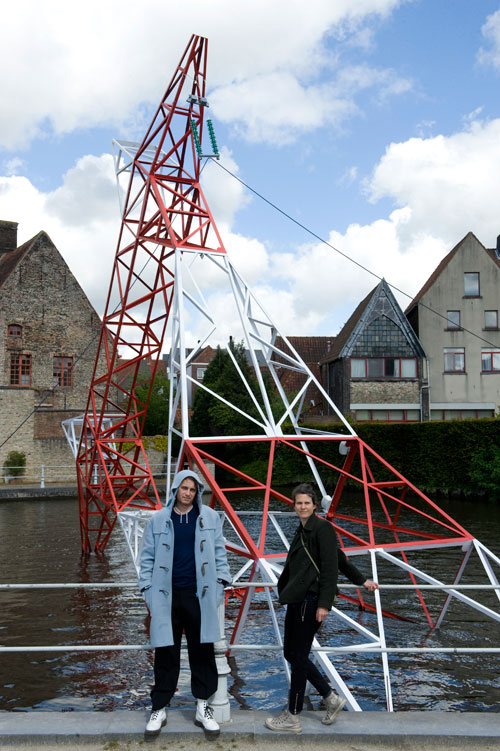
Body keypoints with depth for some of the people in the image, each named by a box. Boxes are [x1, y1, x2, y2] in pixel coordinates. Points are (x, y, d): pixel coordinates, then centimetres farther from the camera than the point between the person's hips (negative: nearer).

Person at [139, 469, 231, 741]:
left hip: (199, 595, 0)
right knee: (166, 654, 6)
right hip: (167, 596, 0)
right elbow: (148, 557, 7)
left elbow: (219, 551, 8)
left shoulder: (209, 517, 3)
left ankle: (203, 708, 23)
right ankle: (159, 710, 21)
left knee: (203, 651, 7)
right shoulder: (158, 520, 3)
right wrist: (147, 589, 2)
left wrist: (221, 580, 2)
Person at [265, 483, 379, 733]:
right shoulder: (302, 531, 15)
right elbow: (340, 559, 22)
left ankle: (292, 717, 12)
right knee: (290, 653, 13)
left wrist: (324, 603, -20)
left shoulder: (323, 528, -10)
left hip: (310, 600, -10)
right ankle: (331, 698, 25)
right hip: (297, 600, 10)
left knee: (298, 656, -1)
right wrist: (361, 580, 29)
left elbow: (331, 566, -15)